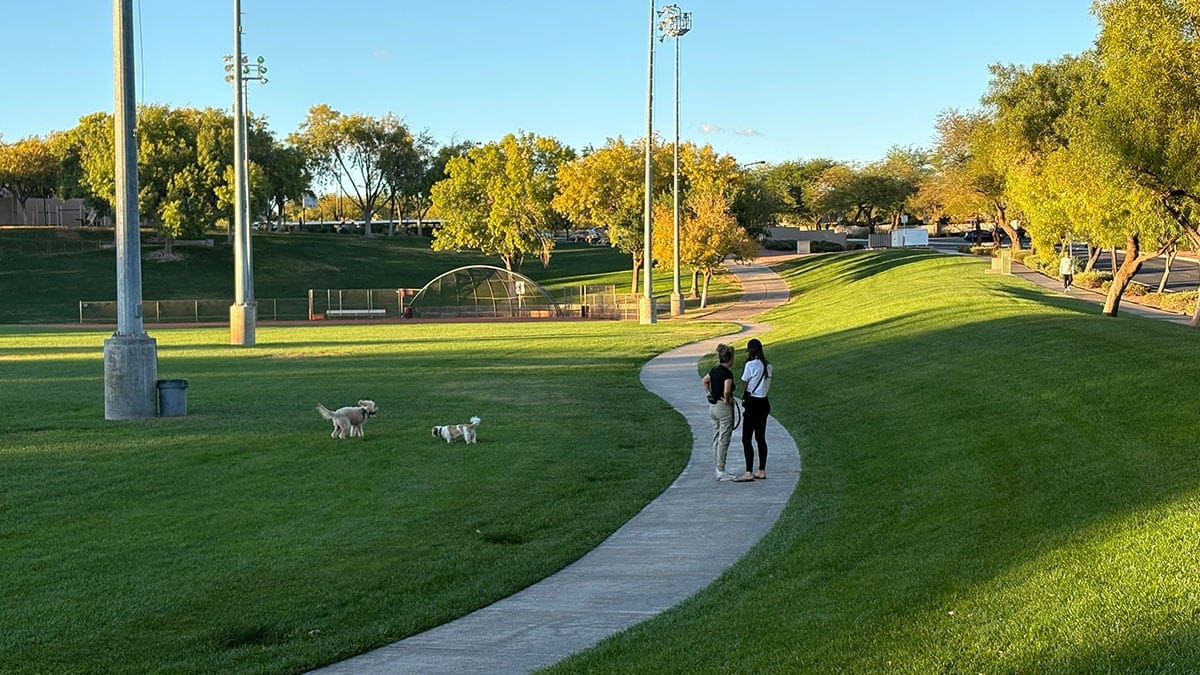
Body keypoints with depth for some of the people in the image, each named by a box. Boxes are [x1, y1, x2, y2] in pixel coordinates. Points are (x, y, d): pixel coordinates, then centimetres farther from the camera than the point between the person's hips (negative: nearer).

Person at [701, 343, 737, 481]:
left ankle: (717, 469, 18)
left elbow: (704, 381, 23)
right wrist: (727, 400, -13)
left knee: (716, 439, 14)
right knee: (724, 440, -2)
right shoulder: (728, 373, -18)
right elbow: (727, 391, -31)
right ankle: (721, 472, 0)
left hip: (712, 406, 8)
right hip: (724, 408, -8)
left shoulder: (714, 369, 6)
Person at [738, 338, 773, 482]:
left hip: (752, 403, -8)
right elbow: (767, 385, 10)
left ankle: (749, 473, -10)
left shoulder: (751, 365, -14)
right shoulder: (768, 366, 7)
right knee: (761, 438, 14)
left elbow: (744, 384, -5)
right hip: (764, 402, 8)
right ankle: (762, 471, 18)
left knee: (746, 439, -5)